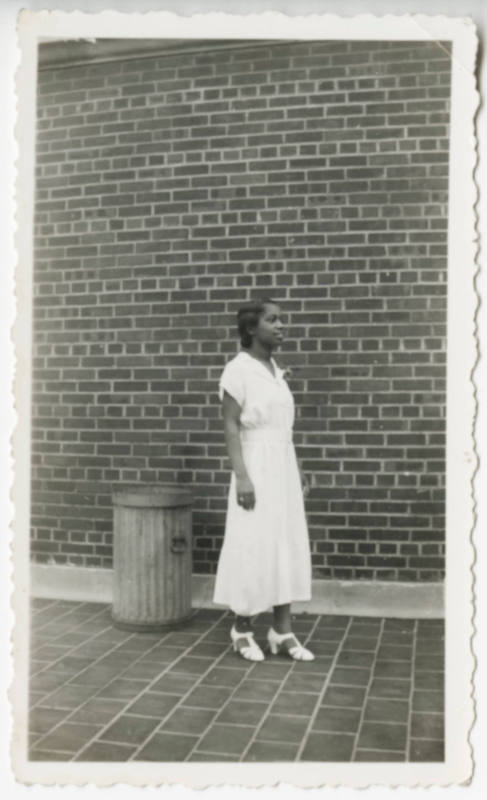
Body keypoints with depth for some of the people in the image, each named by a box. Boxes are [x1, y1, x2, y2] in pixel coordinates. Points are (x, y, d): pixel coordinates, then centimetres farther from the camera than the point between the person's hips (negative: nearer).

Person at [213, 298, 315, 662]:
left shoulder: (276, 370, 12)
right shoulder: (238, 369, -10)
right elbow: (231, 427, -14)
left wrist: (298, 469, 15)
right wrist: (241, 476, -20)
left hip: (284, 467, 7)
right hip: (257, 467, -7)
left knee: (287, 545, 8)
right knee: (252, 547, 0)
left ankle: (282, 630, 17)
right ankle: (242, 629, 17)